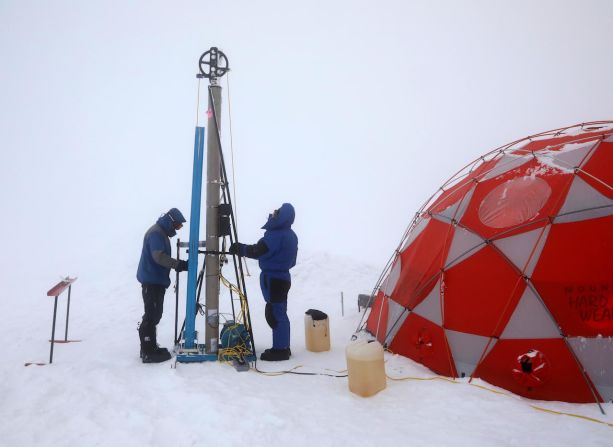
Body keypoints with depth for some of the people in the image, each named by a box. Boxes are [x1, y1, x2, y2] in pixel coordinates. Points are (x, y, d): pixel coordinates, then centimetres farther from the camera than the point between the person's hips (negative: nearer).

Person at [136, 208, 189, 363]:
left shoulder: (162, 232, 16)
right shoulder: (156, 233, -16)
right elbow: (159, 256, -28)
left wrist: (178, 264, 8)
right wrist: (179, 264, -30)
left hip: (157, 280, 10)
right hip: (152, 280, -10)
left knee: (155, 314, 15)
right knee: (152, 315, -8)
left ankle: (151, 347, 24)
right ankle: (147, 352, -3)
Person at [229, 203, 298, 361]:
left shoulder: (276, 235, -21)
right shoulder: (290, 235, 11)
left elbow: (257, 251, -23)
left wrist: (239, 248, -9)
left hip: (273, 280, -10)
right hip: (282, 277, 10)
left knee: (275, 314, -2)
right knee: (279, 314, 16)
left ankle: (280, 349, 5)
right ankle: (282, 348, 24)